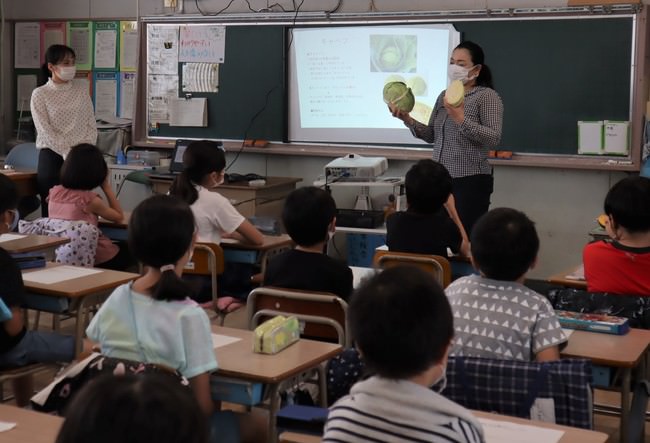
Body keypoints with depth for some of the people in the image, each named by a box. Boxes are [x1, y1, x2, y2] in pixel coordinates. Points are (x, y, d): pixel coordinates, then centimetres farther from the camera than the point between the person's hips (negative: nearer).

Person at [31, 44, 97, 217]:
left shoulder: (82, 90, 9)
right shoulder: (40, 94, -1)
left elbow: (91, 125, 7)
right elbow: (45, 131, -9)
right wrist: (67, 153, -17)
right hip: (52, 156, -3)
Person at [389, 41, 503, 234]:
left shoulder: (487, 96, -7)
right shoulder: (445, 96, 14)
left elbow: (494, 138, -18)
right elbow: (431, 135, 14)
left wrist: (461, 119, -27)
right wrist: (408, 119, -1)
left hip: (470, 181, -6)